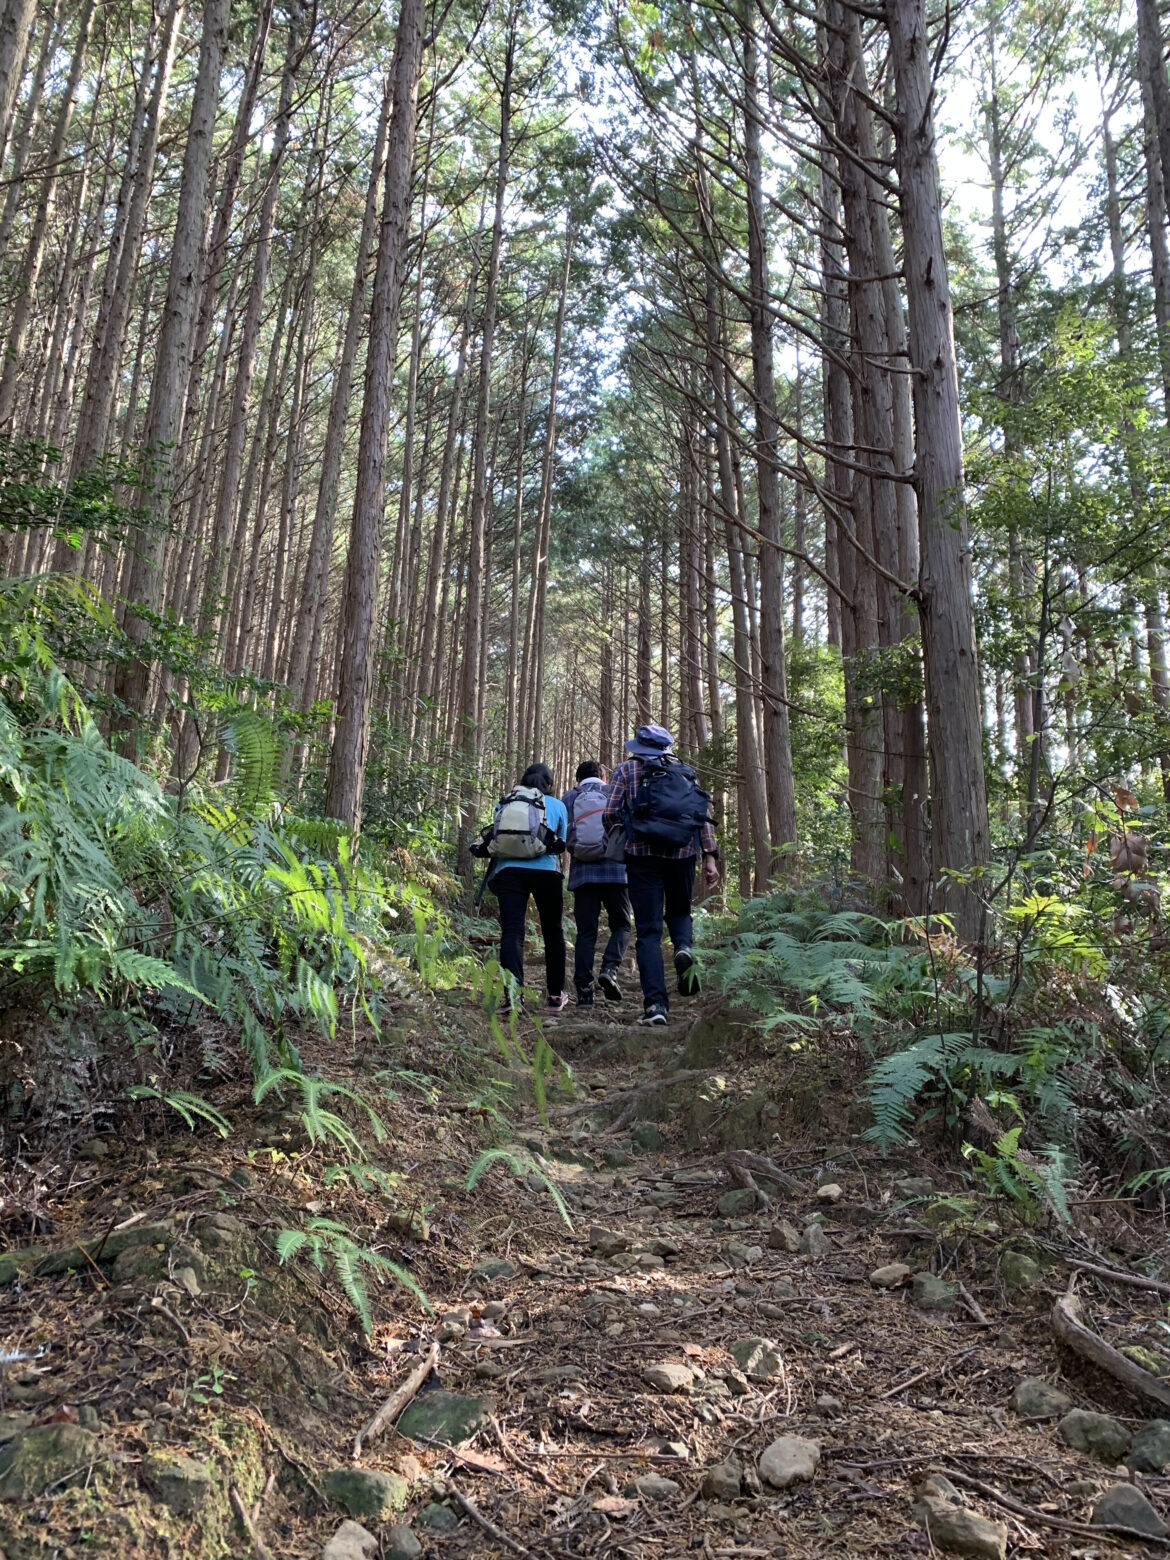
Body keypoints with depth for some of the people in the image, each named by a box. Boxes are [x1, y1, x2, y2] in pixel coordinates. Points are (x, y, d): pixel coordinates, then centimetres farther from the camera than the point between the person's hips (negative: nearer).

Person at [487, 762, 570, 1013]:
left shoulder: (504, 803, 17)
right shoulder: (556, 806, 11)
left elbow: (495, 836, 19)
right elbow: (561, 844, 17)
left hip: (508, 870, 1)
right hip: (545, 871, -1)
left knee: (511, 932, -6)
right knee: (553, 932, 13)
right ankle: (555, 995, 20)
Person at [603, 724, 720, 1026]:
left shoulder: (626, 770, 10)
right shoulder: (685, 771, 17)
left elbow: (609, 814, 0)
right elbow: (705, 815, 6)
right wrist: (710, 857, 2)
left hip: (642, 854, -2)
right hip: (683, 853, 2)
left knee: (648, 930, 0)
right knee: (679, 911, 25)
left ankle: (655, 1004, -9)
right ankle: (684, 948, -8)